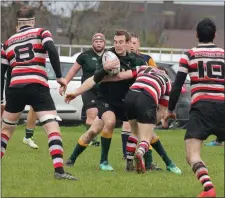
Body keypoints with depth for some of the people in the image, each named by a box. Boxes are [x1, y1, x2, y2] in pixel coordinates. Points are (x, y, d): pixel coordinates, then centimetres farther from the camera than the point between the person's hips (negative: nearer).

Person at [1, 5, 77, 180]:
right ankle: (59, 170, -20)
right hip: (37, 87, -3)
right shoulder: (41, 33, 9)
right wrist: (59, 76, -5)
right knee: (53, 127, -6)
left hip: (15, 87, 3)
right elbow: (52, 50, -11)